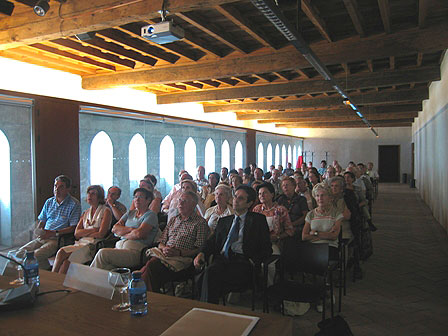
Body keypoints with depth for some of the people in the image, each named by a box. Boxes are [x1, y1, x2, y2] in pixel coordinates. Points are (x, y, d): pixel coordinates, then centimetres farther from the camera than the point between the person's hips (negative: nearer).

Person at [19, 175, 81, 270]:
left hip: (58, 239, -7)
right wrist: (39, 231, 0)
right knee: (22, 251, -8)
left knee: (36, 254, -26)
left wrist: (55, 233, -18)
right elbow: (41, 221, 22)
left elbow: (73, 227, -11)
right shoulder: (49, 202, 17)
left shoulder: (74, 204, -5)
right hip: (43, 237, 7)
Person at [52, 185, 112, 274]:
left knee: (65, 253, -26)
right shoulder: (86, 213, 21)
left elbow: (101, 234, -8)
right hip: (81, 243, 6)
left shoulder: (106, 211, 2)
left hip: (95, 244, -6)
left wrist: (84, 233, 1)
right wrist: (93, 230, -5)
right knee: (61, 251, -23)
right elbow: (76, 233, 9)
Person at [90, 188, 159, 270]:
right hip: (119, 246, 5)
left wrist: (122, 233, 3)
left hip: (135, 251, -5)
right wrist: (130, 229, -3)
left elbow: (139, 234, -12)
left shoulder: (150, 215, 4)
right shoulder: (130, 213, 25)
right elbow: (114, 229, 12)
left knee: (102, 253, -26)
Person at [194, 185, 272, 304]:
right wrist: (202, 253, -3)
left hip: (242, 262, -4)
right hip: (221, 260, 4)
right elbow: (211, 241, 18)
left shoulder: (258, 220, 12)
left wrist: (253, 261, -12)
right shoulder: (224, 221, 26)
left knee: (211, 272, -31)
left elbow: (266, 248, 5)